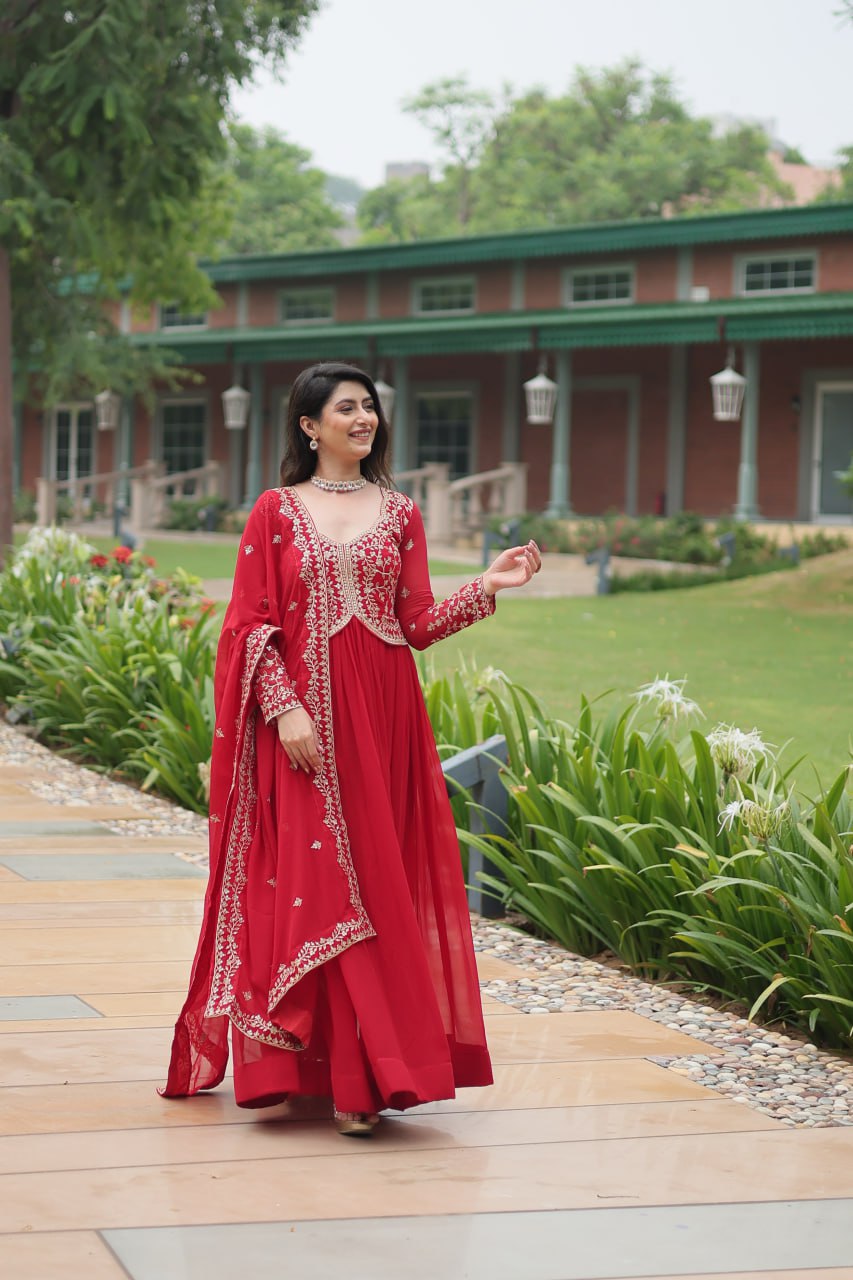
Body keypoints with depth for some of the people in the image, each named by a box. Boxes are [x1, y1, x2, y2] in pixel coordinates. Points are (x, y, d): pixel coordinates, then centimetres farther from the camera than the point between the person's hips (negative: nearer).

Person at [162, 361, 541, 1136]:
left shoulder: (399, 514, 11)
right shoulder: (277, 512, 4)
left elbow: (419, 625, 7)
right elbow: (252, 624, -1)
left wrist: (488, 587, -6)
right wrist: (286, 708, -13)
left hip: (382, 717, 3)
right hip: (305, 716, -3)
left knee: (379, 874, 1)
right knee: (314, 880, -6)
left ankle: (359, 1073, 7)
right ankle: (352, 1075, -2)